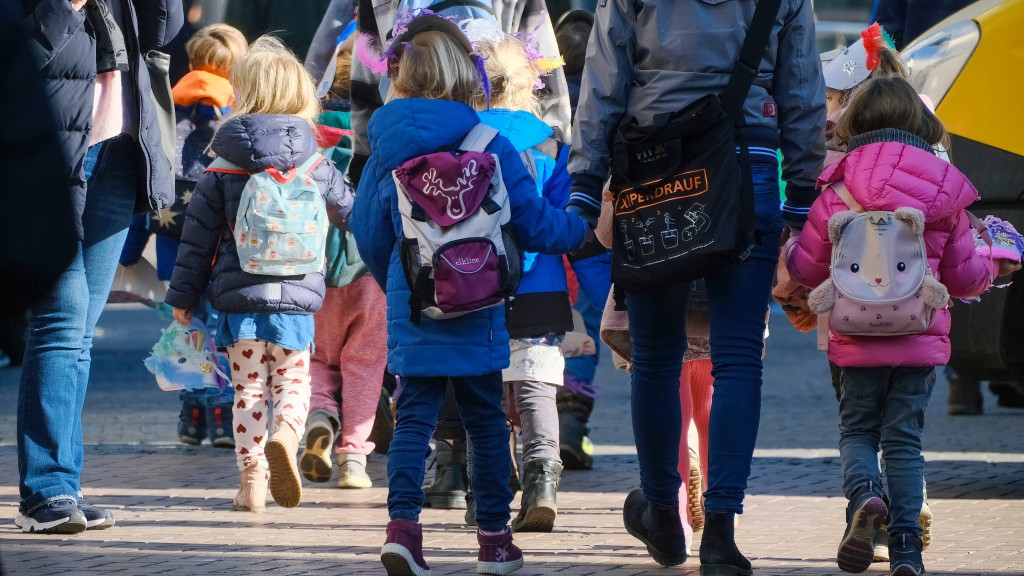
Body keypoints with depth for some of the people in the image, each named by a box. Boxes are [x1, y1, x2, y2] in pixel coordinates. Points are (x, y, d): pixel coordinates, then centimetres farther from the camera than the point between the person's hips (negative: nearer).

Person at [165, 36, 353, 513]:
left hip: (239, 297, 0)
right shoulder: (315, 167, 0)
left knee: (249, 388, 9)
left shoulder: (222, 170, -1)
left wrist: (184, 295, 9)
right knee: (293, 380, 9)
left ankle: (252, 481, 2)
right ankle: (285, 434, -23)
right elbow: (350, 213, 13)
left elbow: (198, 236, 1)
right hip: (296, 297, 0)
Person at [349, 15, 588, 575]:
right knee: (486, 420, 10)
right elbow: (534, 223, -5)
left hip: (412, 312, 2)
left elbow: (369, 235, 9)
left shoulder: (385, 155, 0)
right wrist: (582, 228, 14)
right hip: (475, 315, -2)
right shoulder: (488, 147, -9)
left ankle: (402, 525, -13)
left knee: (414, 417, 5)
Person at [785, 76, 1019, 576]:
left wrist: (787, 249, 26)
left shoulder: (839, 193, -5)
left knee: (856, 431, 12)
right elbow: (964, 277, 6)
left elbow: (806, 269, 3)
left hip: (858, 341, -1)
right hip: (923, 341, 1)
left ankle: (864, 494, -19)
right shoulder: (944, 191, -1)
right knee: (904, 439, 8)